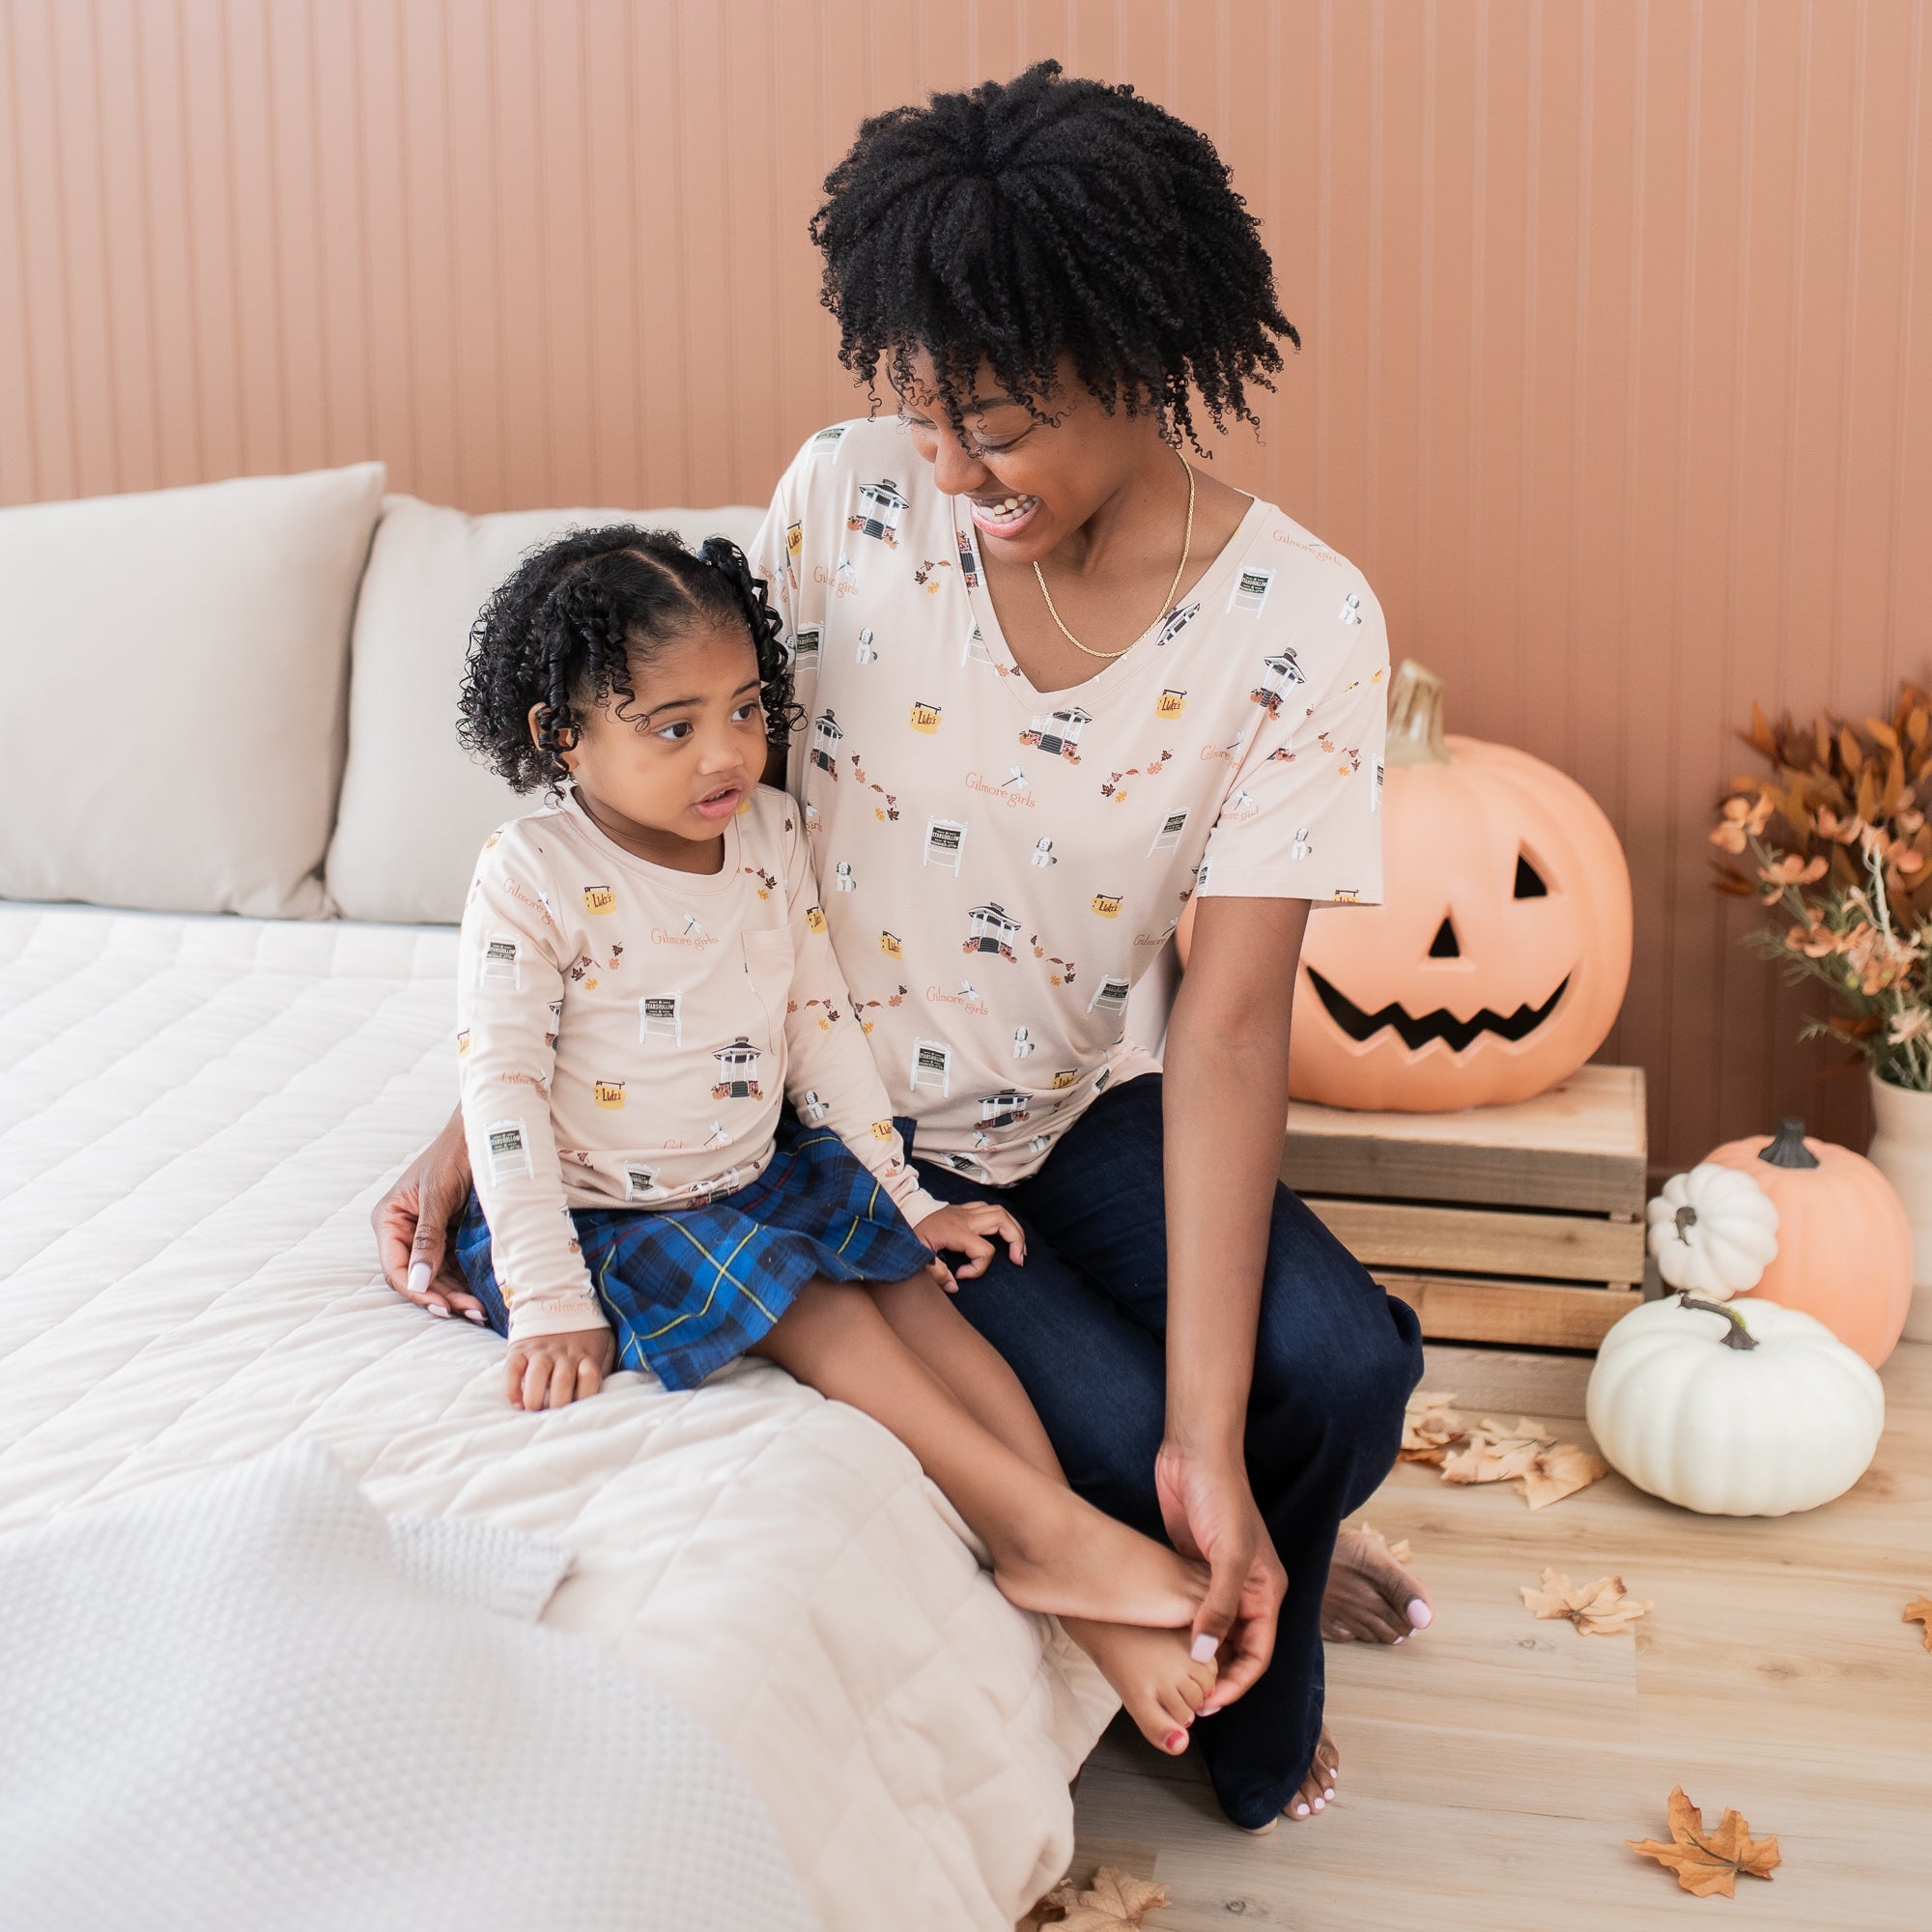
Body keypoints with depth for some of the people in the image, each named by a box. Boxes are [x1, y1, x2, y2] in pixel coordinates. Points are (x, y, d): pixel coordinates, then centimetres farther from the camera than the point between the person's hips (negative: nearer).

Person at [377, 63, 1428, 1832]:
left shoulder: (1302, 626, -18)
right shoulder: (848, 498, -16)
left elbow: (1230, 1017, -22)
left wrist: (1213, 1439, -28)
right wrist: (479, 1123, -10)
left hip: (1076, 1107, 1)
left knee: (1343, 1368, -21)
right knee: (1117, 1436, -21)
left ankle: (1245, 1660, 14)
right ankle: (1240, 1581, 18)